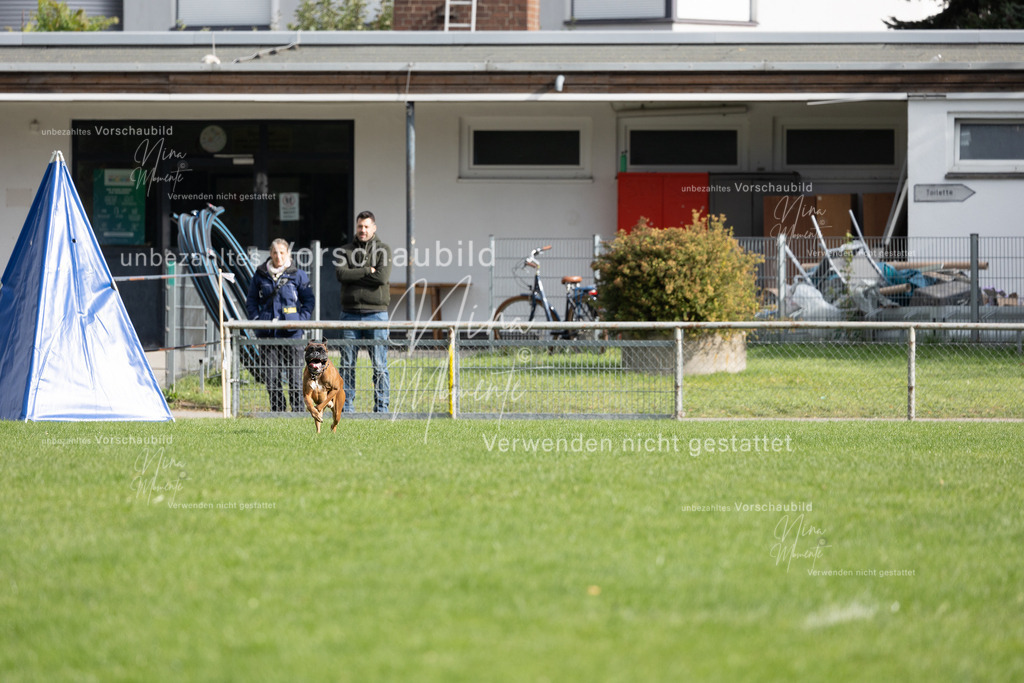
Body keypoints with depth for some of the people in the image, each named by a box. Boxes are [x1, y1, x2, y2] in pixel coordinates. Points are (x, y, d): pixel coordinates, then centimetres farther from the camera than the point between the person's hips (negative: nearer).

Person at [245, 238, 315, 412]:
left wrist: (301, 320, -7)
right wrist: (256, 319, -1)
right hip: (267, 334, 2)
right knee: (270, 375, 2)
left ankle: (298, 409, 6)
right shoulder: (260, 275, 9)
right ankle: (277, 410, 12)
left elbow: (309, 300, 6)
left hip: (291, 333, -2)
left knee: (294, 375, -3)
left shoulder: (298, 275, 3)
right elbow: (251, 300, 15)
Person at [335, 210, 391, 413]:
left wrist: (355, 275, -8)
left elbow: (382, 277, -12)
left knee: (379, 365, -2)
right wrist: (368, 271, -11)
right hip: (350, 312, 2)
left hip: (376, 313, -2)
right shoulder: (346, 251, 10)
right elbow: (341, 274, -8)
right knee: (347, 364, 3)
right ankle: (345, 407, 8)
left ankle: (381, 407, 3)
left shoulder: (383, 250, 4)